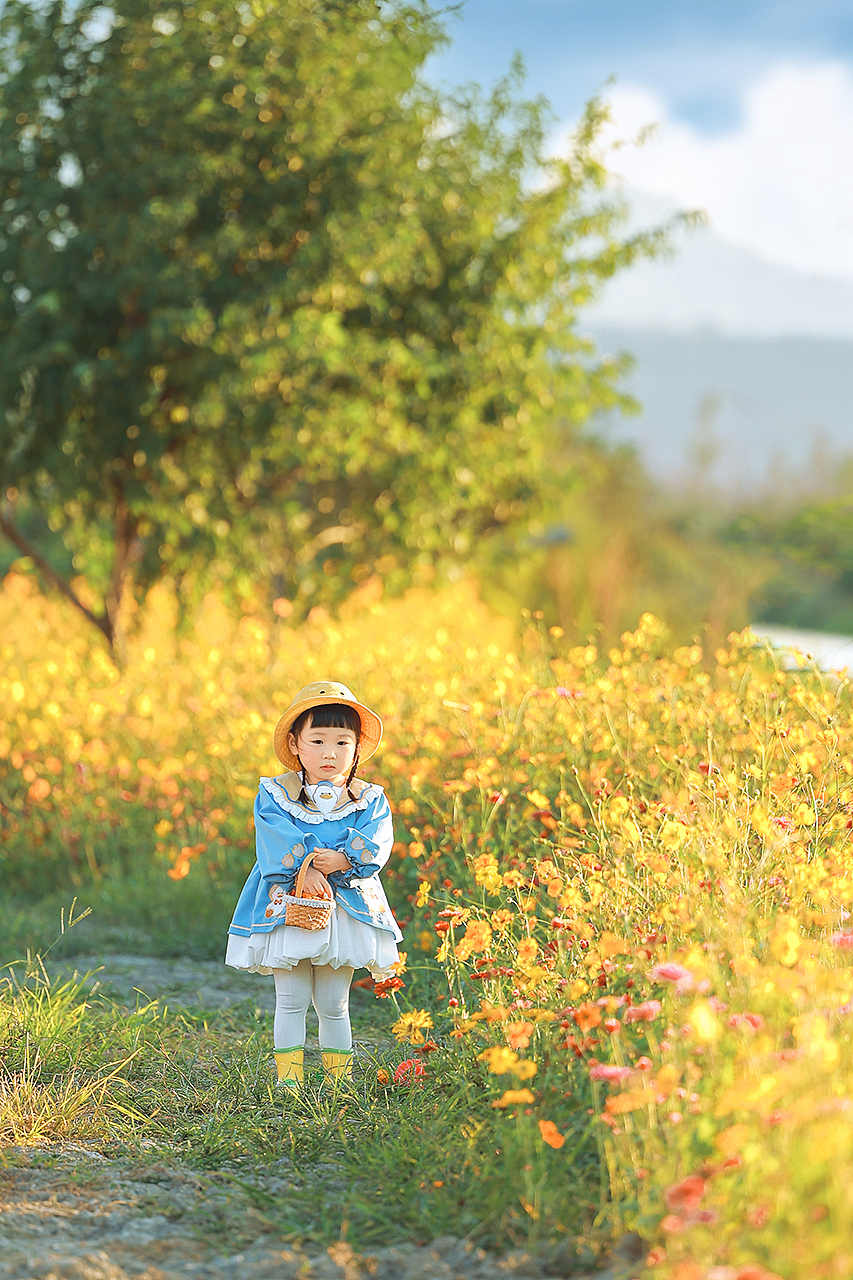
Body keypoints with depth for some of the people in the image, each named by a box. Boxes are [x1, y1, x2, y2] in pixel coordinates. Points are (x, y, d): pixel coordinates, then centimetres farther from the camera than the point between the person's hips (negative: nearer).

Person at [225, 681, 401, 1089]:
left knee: (333, 1003, 10)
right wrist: (306, 870, -27)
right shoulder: (275, 794, -1)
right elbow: (276, 841, -14)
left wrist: (342, 860, -25)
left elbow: (375, 844, -8)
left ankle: (339, 1076, 18)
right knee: (291, 1000, 2)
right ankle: (289, 1078, 7)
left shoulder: (369, 799, 5)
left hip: (346, 904, 1)